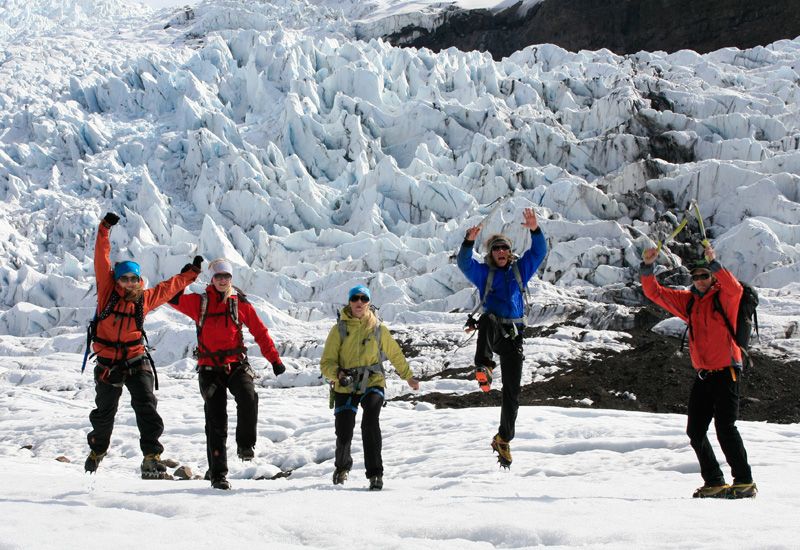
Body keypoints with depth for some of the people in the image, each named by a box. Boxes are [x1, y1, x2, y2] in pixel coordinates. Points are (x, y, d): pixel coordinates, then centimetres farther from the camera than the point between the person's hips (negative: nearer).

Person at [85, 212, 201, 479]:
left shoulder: (144, 299, 4)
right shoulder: (107, 292, -2)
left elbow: (169, 287, 20)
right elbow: (102, 260, -6)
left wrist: (191, 274, 27)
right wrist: (104, 230, -10)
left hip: (137, 361, 1)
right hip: (108, 364, 0)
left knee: (146, 408, -14)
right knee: (104, 412, 12)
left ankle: (151, 457, -15)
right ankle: (97, 449, 39)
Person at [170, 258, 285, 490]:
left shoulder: (241, 304, 5)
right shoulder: (199, 303, 4)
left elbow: (260, 332, 8)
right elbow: (173, 298, 3)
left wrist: (274, 360, 5)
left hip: (236, 364, 0)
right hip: (210, 369, 0)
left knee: (248, 397, -30)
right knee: (216, 422, 0)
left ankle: (246, 445, -9)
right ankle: (218, 474, 5)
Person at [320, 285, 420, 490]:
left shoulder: (378, 328, 4)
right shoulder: (339, 329, 0)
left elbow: (394, 353, 20)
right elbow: (327, 363, -2)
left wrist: (408, 376, 28)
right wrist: (338, 374, -23)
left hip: (372, 383, 0)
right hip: (345, 387, 0)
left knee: (370, 424, -24)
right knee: (344, 433, -1)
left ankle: (375, 473, -18)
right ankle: (342, 466, 32)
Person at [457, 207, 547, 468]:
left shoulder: (520, 269, 15)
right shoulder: (483, 272, 10)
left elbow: (539, 251, 4)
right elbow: (464, 263, -8)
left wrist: (535, 229, -14)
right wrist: (469, 241, -26)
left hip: (513, 334, 2)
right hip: (491, 329, -2)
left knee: (512, 391, 2)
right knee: (489, 319, -41)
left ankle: (503, 439, 14)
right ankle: (484, 366, -51)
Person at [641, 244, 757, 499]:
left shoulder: (724, 297, -4)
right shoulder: (688, 301, 12)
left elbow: (734, 288, -28)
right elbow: (655, 292, 10)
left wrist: (713, 264, -37)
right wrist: (648, 266, -4)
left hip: (726, 371, -7)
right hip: (703, 374, 7)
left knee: (725, 428, -13)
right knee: (695, 432, 5)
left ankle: (744, 482, -5)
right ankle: (714, 483, 13)